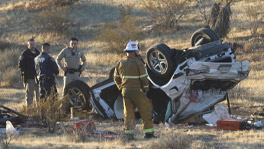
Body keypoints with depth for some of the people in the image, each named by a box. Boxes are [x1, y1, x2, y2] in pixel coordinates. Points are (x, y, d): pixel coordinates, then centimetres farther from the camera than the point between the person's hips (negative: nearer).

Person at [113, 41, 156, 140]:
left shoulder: (120, 63, 7)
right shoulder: (138, 63, -12)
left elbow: (116, 78, 13)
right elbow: (144, 78, -11)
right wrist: (145, 90, 3)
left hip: (125, 91, 6)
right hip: (136, 91, -6)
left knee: (128, 113, 9)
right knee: (146, 110, 4)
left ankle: (129, 134, 5)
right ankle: (148, 133, 4)